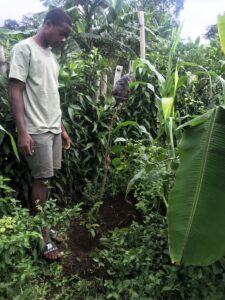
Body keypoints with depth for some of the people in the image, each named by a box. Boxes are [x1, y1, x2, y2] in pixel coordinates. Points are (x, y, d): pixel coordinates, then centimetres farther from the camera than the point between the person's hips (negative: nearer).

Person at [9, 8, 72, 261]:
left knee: (47, 180, 10)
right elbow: (15, 91, -13)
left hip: (53, 129, 7)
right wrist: (22, 131, -21)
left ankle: (43, 226, 23)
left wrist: (61, 128, 17)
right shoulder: (24, 49, -7)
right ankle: (44, 237, 11)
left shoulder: (50, 56, 17)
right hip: (36, 130, -7)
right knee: (41, 181, -2)